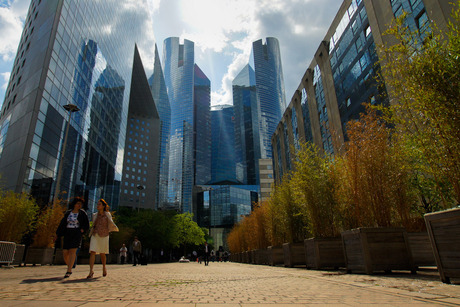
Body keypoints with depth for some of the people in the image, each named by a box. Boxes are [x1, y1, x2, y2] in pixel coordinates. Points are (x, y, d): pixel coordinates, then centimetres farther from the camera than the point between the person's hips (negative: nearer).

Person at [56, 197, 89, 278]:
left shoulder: (82, 213, -1)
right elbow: (63, 223, 10)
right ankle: (70, 268, 21)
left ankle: (68, 271, -13)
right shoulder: (68, 213, 7)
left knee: (72, 251, -14)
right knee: (65, 252, 0)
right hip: (68, 234, 4)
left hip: (77, 234, -4)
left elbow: (87, 225, 3)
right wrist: (59, 233, 3)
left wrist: (81, 231, -9)